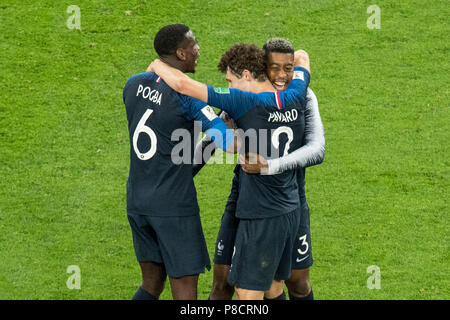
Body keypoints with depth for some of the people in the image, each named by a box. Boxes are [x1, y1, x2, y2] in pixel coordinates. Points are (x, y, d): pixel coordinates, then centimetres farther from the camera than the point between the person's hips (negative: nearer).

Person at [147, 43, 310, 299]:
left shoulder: (247, 103, -17)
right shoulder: (295, 100, 2)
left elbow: (183, 84, -20)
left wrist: (158, 66, -2)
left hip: (261, 218, -8)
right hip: (290, 211, 8)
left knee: (248, 293, -3)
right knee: (274, 288, 16)